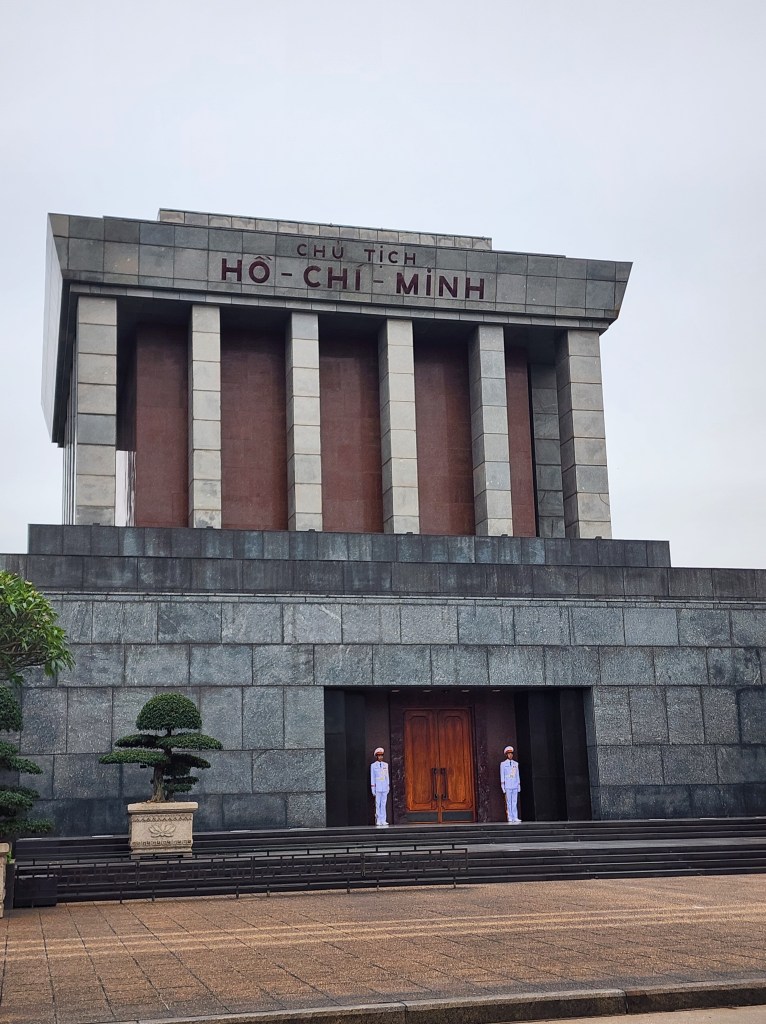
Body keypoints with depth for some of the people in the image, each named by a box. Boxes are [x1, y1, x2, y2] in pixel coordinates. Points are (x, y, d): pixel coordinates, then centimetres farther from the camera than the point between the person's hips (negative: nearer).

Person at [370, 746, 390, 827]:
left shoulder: (385, 765, 12)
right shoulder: (373, 765, 1)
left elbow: (387, 776, 15)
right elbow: (372, 777, 1)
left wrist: (388, 786, 10)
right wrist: (373, 788, -3)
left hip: (384, 787, 3)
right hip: (377, 787, -3)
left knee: (384, 804, 2)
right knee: (378, 804, -3)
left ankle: (383, 820, 5)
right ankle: (378, 820, 1)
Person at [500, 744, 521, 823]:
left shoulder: (516, 764, 13)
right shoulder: (503, 764, 4)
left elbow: (517, 775, 16)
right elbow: (502, 775, 3)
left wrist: (519, 785, 12)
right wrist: (502, 785, -3)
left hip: (515, 786, 3)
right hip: (508, 786, -3)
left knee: (515, 802, 0)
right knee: (509, 802, -5)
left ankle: (515, 818, -1)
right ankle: (510, 818, -4)